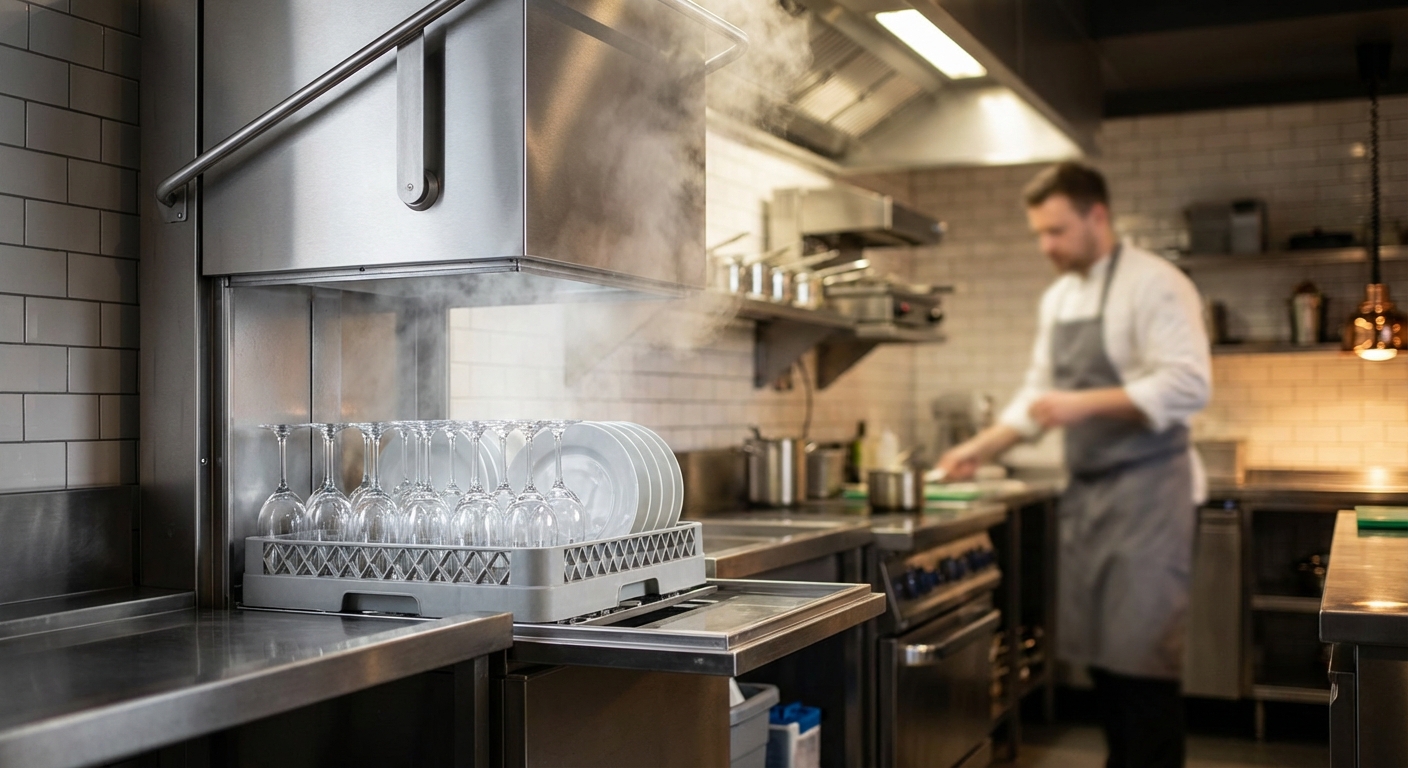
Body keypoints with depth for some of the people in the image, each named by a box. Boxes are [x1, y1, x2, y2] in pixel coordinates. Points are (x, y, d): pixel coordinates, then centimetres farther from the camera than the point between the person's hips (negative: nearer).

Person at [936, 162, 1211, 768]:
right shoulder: (1058, 298, 14)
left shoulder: (1153, 285, -11)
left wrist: (1084, 404, -23)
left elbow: (1187, 386, -20)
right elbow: (1040, 395, 20)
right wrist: (982, 448, 9)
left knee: (1142, 652, -8)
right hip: (1087, 491, 8)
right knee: (1096, 648, 11)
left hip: (1146, 491, -8)